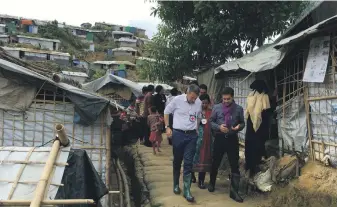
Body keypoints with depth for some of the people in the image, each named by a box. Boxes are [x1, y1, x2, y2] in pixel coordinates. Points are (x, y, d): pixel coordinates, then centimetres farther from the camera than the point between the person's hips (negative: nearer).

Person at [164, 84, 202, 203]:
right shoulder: (177, 100, -10)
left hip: (192, 135, 2)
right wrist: (167, 127, -2)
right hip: (178, 134, -2)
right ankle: (176, 184, 31)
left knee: (188, 163, -1)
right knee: (177, 161, 11)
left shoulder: (199, 102, 0)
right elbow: (166, 112, 2)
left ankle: (187, 190, 4)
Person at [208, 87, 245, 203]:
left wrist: (239, 127, -15)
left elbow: (242, 123, 8)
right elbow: (211, 121, 4)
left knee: (235, 165, -2)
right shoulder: (216, 108, 0)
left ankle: (234, 191, 6)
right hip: (219, 138, 0)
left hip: (232, 139, 0)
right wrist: (219, 127, -14)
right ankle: (212, 183, 38)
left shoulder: (238, 109, 1)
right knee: (215, 163, 15)